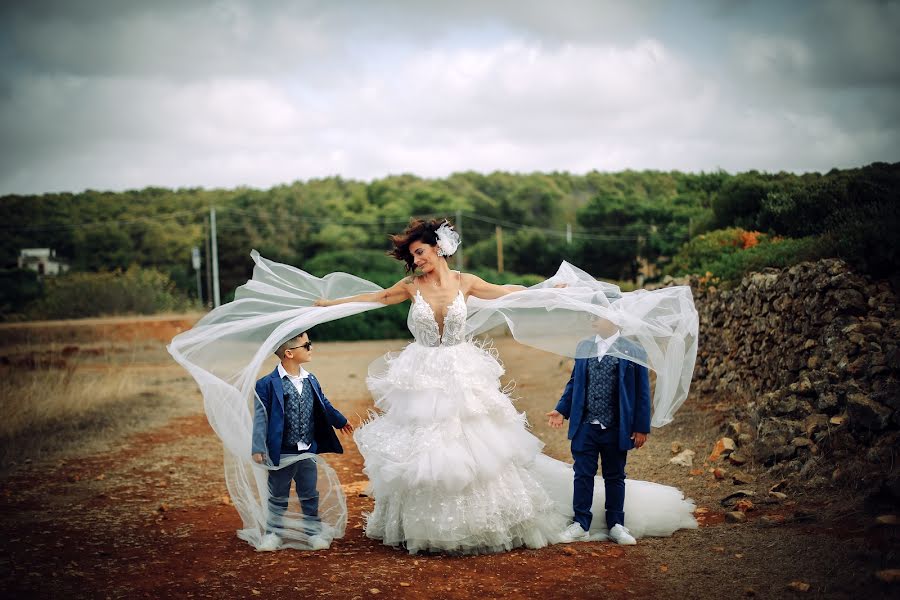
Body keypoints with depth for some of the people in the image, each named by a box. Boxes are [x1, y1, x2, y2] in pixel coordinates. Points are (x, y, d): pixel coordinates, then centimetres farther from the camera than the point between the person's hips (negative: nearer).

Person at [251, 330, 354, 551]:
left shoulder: (310, 381, 3)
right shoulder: (268, 384, -15)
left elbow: (324, 406, 20)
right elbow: (260, 417, -14)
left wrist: (341, 421, 33)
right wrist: (258, 449, -18)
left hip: (308, 452, 4)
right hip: (281, 453, -4)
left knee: (309, 495, 14)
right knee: (278, 496, 11)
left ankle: (313, 532, 27)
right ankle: (273, 533, 25)